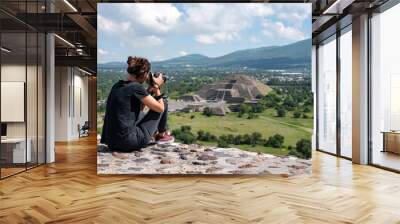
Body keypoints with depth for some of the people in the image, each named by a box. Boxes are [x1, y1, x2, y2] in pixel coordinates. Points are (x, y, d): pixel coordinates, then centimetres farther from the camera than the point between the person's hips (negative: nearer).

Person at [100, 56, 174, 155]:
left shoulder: (117, 86, 10)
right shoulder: (136, 87, -14)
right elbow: (160, 108, -5)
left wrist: (149, 90, 18)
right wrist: (157, 87, 6)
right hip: (129, 143, -8)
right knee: (164, 102, 8)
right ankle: (161, 135, 28)